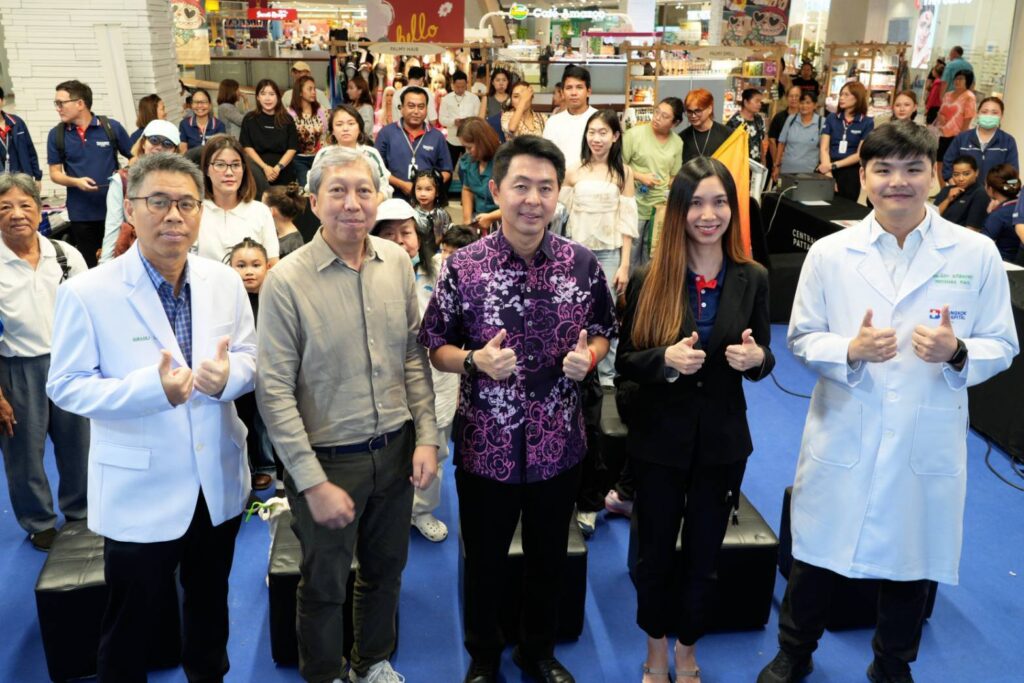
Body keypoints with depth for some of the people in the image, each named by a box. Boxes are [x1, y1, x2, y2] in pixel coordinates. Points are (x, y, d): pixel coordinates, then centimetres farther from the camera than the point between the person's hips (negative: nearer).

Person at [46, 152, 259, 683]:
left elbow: (249, 357, 3)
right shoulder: (86, 293, -15)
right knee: (130, 621, 15)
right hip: (138, 490, -4)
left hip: (219, 481, 4)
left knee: (210, 603, 25)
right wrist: (151, 388, -29)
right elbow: (66, 387, -13)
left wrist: (227, 374, -21)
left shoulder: (225, 281, -2)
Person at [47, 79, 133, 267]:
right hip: (80, 213, 2)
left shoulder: (112, 127, -1)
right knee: (89, 264, 10)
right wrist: (76, 182, -14)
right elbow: (55, 172, 5)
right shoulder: (56, 135, 3)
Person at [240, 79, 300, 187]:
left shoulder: (287, 120, 8)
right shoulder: (249, 119, 7)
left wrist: (278, 167, -12)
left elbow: (292, 148, 2)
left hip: (284, 174, 1)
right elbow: (247, 147, 0)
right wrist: (265, 167, -13)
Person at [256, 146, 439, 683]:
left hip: (395, 450, 4)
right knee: (325, 585, 16)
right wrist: (313, 482, -16)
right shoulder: (287, 281, -16)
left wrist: (426, 436, 0)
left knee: (385, 570, 22)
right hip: (327, 457, -4)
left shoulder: (397, 262, -3)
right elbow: (275, 392, -15)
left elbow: (414, 356, 5)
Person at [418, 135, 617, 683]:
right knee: (484, 561, 18)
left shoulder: (583, 264, -6)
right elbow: (434, 348, -3)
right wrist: (475, 360, -23)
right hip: (485, 446, -1)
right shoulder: (463, 267, -12)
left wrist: (587, 357, -14)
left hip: (559, 445, 2)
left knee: (549, 559, 20)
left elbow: (603, 331, 7)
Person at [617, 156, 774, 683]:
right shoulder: (649, 280, -10)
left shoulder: (752, 279, -5)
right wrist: (665, 358, -26)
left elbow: (761, 362, 3)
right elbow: (624, 362, -6)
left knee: (703, 554, 18)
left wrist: (756, 357, -19)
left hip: (722, 441, 2)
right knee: (655, 553, 15)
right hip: (660, 440, -1)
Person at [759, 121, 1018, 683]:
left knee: (910, 565, 18)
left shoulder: (977, 254, -4)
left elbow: (1002, 345, 1)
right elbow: (801, 338, 1)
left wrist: (957, 354, -21)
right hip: (842, 438, 0)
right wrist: (851, 350, -19)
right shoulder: (829, 253, -3)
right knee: (816, 559, 15)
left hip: (928, 443, 0)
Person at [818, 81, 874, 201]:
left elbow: (860, 154, -4)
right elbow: (824, 148, -1)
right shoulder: (831, 118, 7)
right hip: (829, 169, 1)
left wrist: (833, 165, -14)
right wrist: (828, 173, -14)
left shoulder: (867, 122, 1)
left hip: (850, 173, -1)